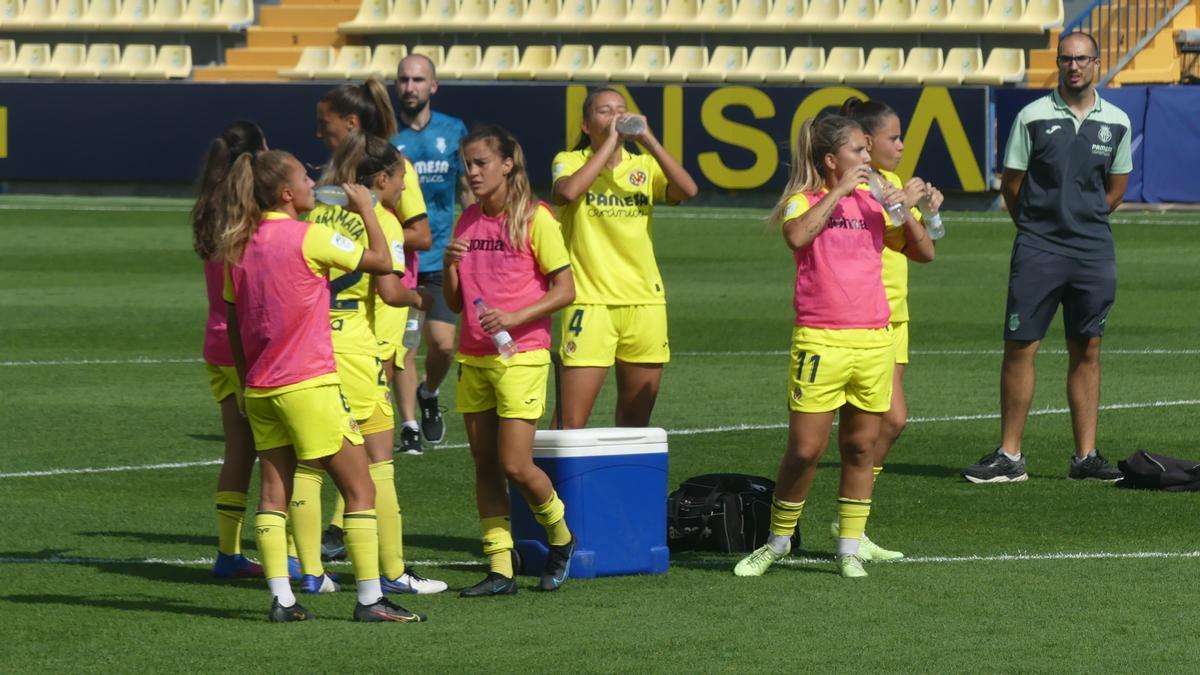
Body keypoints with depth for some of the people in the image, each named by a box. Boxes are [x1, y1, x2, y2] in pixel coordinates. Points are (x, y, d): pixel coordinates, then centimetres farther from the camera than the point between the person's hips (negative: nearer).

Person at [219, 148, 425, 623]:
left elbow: (233, 324, 13)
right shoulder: (308, 238, -13)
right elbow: (382, 262, -7)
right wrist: (365, 208, 4)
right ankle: (370, 598, -2)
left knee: (274, 491, 8)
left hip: (260, 388, 7)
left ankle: (281, 599, 2)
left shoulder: (239, 246, 7)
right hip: (308, 384, -7)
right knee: (359, 489, 0)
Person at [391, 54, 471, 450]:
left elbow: (468, 191, 15)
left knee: (443, 343, -4)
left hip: (440, 256, 1)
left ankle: (429, 394, 26)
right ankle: (409, 424, 8)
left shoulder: (454, 132, 5)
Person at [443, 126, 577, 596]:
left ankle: (561, 538, 15)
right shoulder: (467, 221, 11)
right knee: (484, 465, 4)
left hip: (520, 354, -6)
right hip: (473, 357, 6)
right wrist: (450, 266, -6)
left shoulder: (534, 218, -8)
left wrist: (514, 318, -20)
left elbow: (565, 290, -8)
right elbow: (454, 302, 14)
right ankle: (500, 569, 7)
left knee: (515, 465, -10)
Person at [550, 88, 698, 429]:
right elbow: (566, 192, -22)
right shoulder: (571, 161, 2)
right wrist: (609, 143, -16)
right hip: (590, 302, -4)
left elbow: (688, 190, -9)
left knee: (635, 424, 11)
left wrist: (648, 139, -13)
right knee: (571, 424, -10)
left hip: (644, 302, 4)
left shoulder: (644, 167, 10)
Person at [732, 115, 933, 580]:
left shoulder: (871, 199, 12)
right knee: (805, 450, -3)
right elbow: (797, 235, -24)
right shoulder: (804, 200, -1)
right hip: (820, 342, -4)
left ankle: (849, 549, 15)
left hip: (874, 340, 4)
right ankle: (777, 541, 14)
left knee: (861, 448, 7)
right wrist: (838, 192, -20)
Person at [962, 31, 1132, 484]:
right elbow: (1011, 185, 4)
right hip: (1037, 252, -3)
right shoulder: (1033, 117, -2)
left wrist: (1081, 222, 12)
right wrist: (1037, 228, 8)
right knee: (1020, 347, -5)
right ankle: (1009, 457, 0)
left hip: (1094, 253, 3)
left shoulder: (1116, 123, 7)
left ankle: (1086, 457, 11)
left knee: (1087, 352, 6)